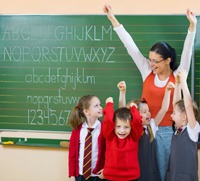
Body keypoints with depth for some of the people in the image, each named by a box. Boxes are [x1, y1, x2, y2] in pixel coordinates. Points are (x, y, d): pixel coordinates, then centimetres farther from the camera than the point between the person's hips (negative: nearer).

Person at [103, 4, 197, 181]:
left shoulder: (177, 76, -3)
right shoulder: (147, 72, 1)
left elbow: (187, 52, -13)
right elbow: (131, 46, -1)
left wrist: (193, 26, -26)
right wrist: (113, 19, -2)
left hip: (167, 131, -1)